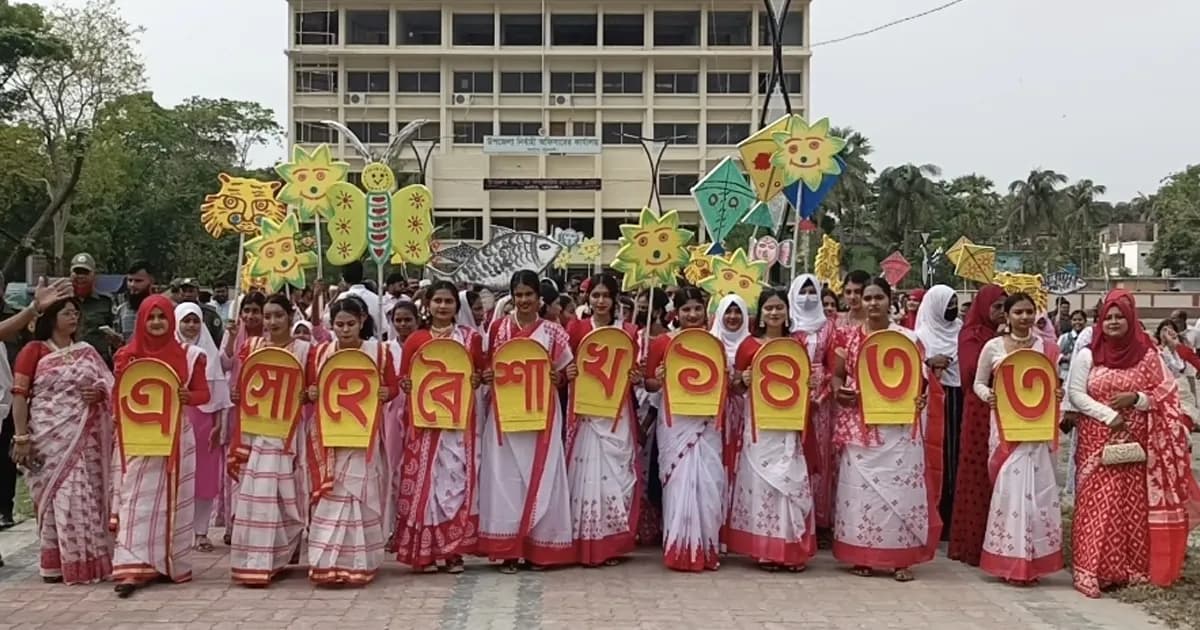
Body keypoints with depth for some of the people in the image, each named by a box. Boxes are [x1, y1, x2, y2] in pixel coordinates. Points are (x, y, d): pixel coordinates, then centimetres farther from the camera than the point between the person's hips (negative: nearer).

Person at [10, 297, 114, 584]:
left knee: (85, 495, 2)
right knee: (57, 495, -3)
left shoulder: (86, 351, 13)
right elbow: (19, 395, -5)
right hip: (50, 436, -4)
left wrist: (99, 393, -8)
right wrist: (21, 436, -11)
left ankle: (84, 560, 10)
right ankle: (56, 562, 5)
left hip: (85, 437, 4)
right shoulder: (34, 351, 0)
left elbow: (108, 385, 16)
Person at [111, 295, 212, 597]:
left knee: (173, 499, 7)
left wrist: (188, 396, -18)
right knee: (138, 499, -4)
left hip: (176, 438, 0)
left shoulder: (188, 355, 2)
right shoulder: (128, 355, 3)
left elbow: (203, 393, 3)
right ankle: (133, 568, -8)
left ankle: (172, 563, 19)